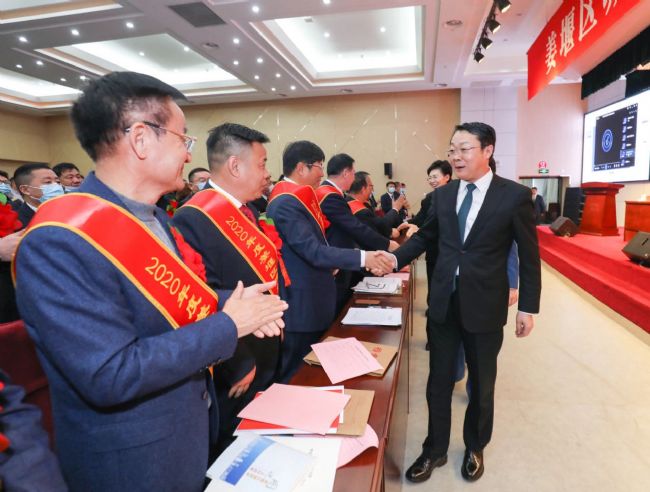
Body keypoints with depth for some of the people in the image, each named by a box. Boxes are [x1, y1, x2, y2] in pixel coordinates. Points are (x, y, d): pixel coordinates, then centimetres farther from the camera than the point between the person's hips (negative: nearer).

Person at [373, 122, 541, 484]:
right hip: (443, 302, 3)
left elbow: (529, 255, -4)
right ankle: (435, 450, 34)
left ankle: (475, 448, 43)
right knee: (439, 382, 13)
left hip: (485, 306, -2)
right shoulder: (443, 195, 2)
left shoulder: (515, 195, -8)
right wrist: (395, 259, -5)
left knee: (482, 384, 18)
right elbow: (425, 236, 12)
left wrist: (528, 307, -3)